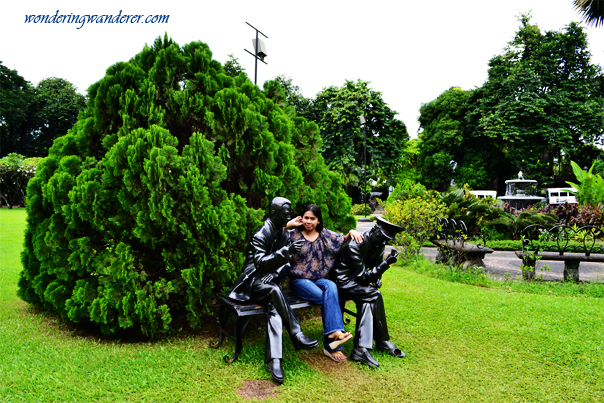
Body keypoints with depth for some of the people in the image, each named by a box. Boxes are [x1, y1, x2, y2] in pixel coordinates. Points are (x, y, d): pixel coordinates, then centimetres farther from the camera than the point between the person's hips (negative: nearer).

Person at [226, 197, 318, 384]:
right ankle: (296, 336, -26)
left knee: (275, 307, -27)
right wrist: (286, 250, -30)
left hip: (270, 280, 5)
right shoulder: (261, 234, -14)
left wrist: (275, 273, -13)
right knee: (274, 290, -36)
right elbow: (260, 263, -23)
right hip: (252, 281, -5)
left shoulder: (284, 233, 7)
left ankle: (274, 360, -36)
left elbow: (286, 262, 9)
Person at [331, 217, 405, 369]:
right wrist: (386, 264, -31)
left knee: (367, 300, -21)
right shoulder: (354, 246, -26)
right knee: (374, 295, -26)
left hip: (357, 282, 8)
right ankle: (383, 342, -17)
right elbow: (362, 276, -25)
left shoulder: (378, 245, 0)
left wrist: (377, 280, -7)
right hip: (343, 282, -8)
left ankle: (360, 349, -18)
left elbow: (375, 267, 15)